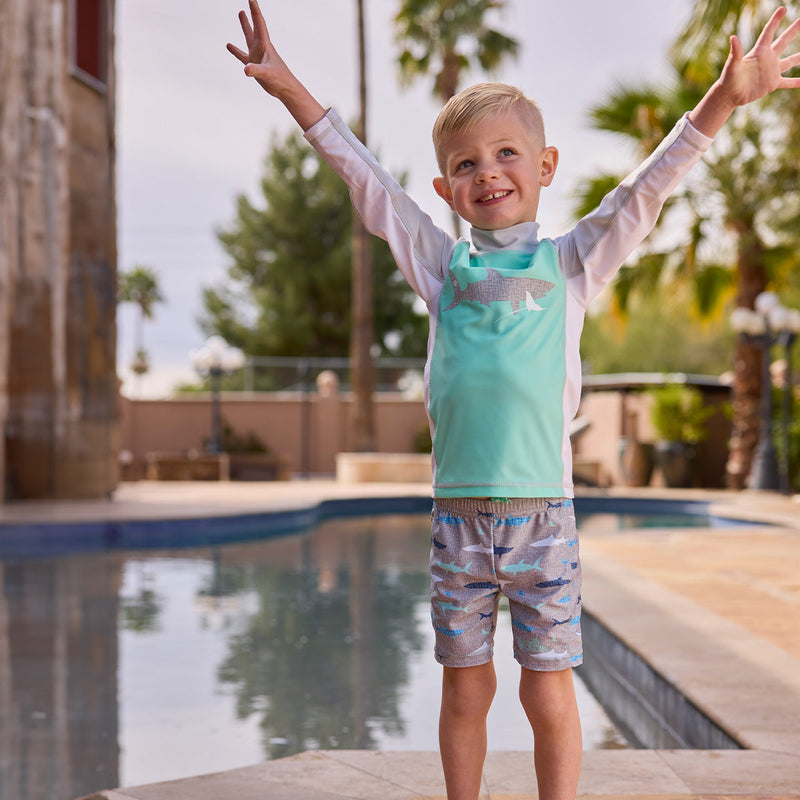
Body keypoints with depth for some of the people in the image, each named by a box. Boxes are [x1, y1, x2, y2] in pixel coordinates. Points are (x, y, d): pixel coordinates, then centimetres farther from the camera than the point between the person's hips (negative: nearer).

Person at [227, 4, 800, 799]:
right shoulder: (442, 264, 9)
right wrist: (290, 91, 8)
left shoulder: (570, 263, 6)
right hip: (458, 513, 1)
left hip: (541, 511, -1)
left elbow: (647, 189, 0)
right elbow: (366, 180, 9)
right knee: (465, 687, 9)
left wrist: (723, 100, -9)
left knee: (548, 690, 3)